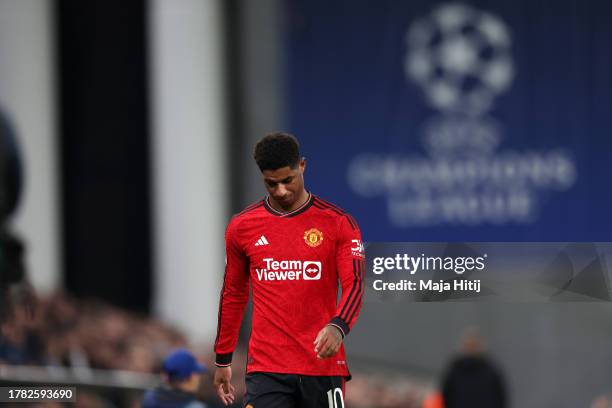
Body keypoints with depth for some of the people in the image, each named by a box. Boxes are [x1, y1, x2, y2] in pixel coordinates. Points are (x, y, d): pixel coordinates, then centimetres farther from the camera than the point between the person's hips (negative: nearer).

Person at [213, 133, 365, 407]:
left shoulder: (337, 223, 0)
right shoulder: (242, 227, 6)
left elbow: (354, 284, -7)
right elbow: (233, 294, 16)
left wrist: (338, 327, -28)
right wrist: (222, 359, 19)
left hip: (322, 362, 0)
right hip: (266, 368, 0)